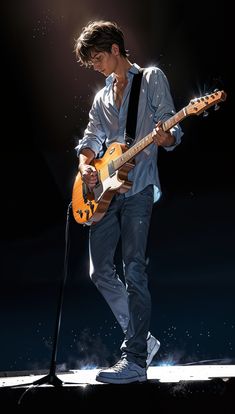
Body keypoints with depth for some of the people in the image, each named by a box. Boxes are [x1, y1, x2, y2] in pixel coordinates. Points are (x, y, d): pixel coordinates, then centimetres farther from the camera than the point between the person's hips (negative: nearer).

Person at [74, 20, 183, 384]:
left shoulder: (152, 79, 5)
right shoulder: (101, 98, 23)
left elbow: (173, 130, -1)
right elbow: (91, 139, 17)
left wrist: (164, 139, -25)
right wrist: (85, 165, -4)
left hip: (138, 187, -7)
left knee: (133, 269, -12)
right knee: (101, 271, 4)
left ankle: (136, 359, -8)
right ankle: (142, 338, 17)